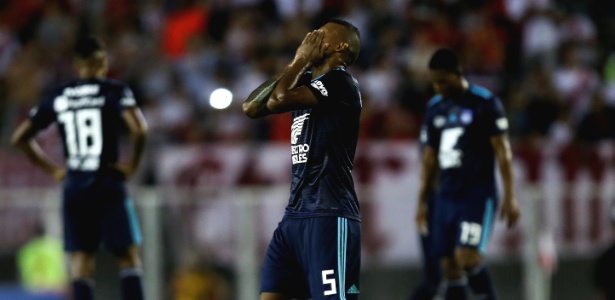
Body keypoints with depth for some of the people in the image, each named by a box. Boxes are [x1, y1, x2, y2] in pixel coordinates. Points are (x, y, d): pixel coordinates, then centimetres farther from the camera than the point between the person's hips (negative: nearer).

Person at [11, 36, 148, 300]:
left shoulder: (58, 98, 10)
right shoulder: (114, 91, -3)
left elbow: (19, 137, 14)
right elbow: (139, 129, -18)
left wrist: (53, 169, 16)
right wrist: (133, 164, -4)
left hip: (74, 186, 3)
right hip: (108, 183, -3)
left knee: (81, 260, 4)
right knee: (128, 256, 3)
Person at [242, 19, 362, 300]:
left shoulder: (339, 82, -9)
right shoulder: (308, 82, 17)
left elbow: (278, 99, -21)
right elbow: (251, 107, 15)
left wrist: (302, 60, -4)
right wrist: (296, 64, 10)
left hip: (329, 216, -9)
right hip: (296, 213, 9)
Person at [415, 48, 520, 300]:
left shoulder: (485, 103, -5)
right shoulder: (434, 108, 13)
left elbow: (502, 150, -7)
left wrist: (509, 196, -11)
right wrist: (421, 200, 16)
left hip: (477, 196, -6)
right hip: (446, 197, 6)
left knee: (467, 258, -20)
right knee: (450, 267, 1)